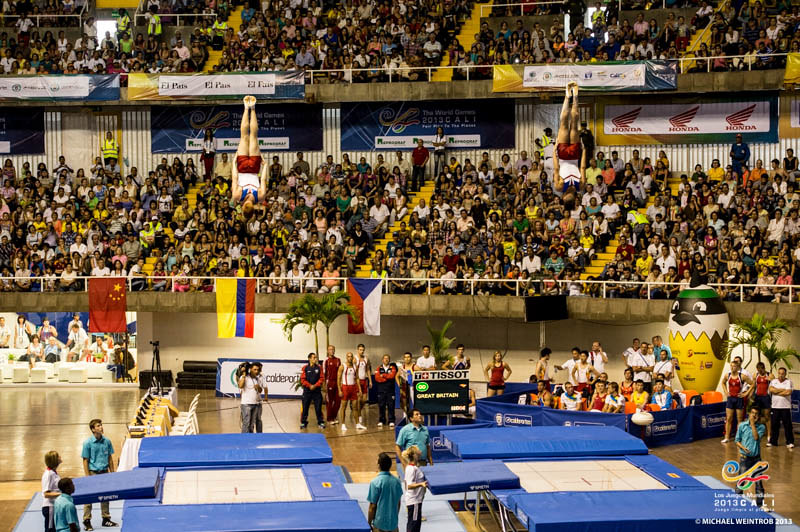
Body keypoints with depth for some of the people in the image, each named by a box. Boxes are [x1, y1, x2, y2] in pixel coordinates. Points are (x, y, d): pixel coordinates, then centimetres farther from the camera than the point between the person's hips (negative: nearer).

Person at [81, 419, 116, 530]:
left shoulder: (107, 441, 3)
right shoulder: (88, 443, -8)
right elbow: (85, 461, -6)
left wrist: (112, 472, 8)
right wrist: (88, 477, -9)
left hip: (104, 472, 4)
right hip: (93, 472, -4)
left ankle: (106, 519, 20)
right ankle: (87, 521, 6)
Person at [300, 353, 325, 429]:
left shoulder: (319, 368, 5)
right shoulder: (305, 368, 1)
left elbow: (321, 378, 1)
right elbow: (302, 379, -3)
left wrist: (315, 385, -11)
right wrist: (309, 385, -13)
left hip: (317, 390, 1)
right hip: (307, 390, -1)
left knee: (318, 407, 0)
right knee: (305, 407, 2)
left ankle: (320, 422, 8)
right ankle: (303, 422, 12)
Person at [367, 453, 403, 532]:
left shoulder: (375, 482, -15)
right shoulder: (397, 481, 0)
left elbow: (372, 506, -13)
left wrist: (369, 523, -1)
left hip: (379, 524, -4)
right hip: (394, 523, 4)